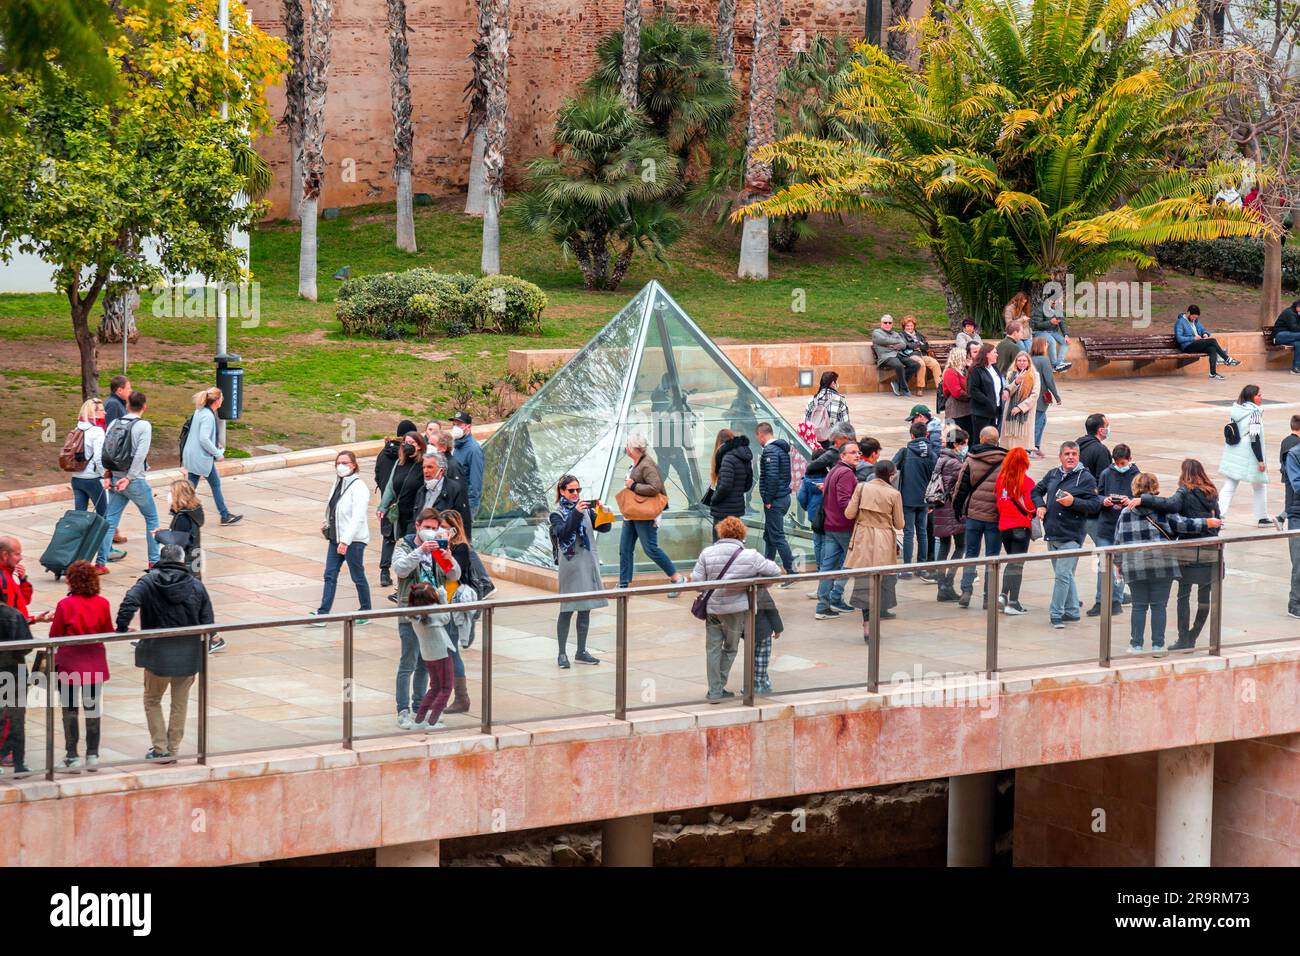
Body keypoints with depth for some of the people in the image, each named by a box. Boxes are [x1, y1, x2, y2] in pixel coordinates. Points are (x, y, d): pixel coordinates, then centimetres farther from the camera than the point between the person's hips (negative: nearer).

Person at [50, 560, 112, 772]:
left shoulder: (65, 605, -16)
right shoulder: (102, 604, -6)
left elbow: (55, 636, -9)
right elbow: (109, 633, 4)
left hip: (69, 664, -3)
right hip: (95, 664, 3)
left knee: (70, 711, 6)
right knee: (93, 709, 13)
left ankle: (72, 756, 5)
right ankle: (93, 755, 15)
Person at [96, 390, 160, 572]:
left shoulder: (114, 424, 5)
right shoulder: (143, 426, -10)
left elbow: (104, 451, 2)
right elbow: (140, 455, -17)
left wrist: (107, 475, 2)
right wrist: (129, 478, -13)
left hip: (116, 479, 5)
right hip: (136, 481, -4)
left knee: (111, 521, 6)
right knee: (151, 518, 12)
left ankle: (101, 562, -1)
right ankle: (154, 560, 13)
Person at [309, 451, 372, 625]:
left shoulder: (359, 487, -16)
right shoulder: (338, 483, 10)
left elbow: (357, 518, -23)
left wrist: (346, 540, -28)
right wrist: (327, 524, 5)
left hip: (353, 540, -8)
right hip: (336, 537, 8)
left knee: (358, 577, 4)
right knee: (330, 576, 4)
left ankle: (366, 613, 18)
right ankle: (322, 614, 3)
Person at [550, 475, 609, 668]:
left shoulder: (586, 510, 11)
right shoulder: (557, 514, -1)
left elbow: (604, 528, 7)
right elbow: (562, 531, -19)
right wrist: (576, 513, -27)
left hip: (589, 563, 5)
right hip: (571, 564, -5)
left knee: (585, 609, 8)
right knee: (567, 610, -4)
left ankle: (581, 652, 16)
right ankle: (562, 654, 2)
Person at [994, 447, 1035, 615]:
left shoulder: (1001, 478, 0)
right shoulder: (1026, 481, -12)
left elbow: (997, 501, 6)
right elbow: (1030, 506, -12)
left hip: (1003, 526, 4)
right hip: (1021, 527, -4)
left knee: (1012, 561, 20)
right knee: (1017, 564, 1)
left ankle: (1003, 594, 6)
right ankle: (1013, 603, 1)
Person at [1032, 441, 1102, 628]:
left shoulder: (1086, 478, -6)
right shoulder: (1053, 474, 11)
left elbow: (1095, 505, -11)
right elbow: (1037, 490, 26)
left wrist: (1073, 502, -22)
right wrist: (1040, 505, 7)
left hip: (1071, 536, -7)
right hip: (1052, 534, 7)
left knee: (1063, 574, -10)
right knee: (1065, 574, 15)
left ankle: (1056, 614, -7)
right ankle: (1072, 610, 26)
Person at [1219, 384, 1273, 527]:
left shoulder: (1235, 410, 6)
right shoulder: (1254, 413, -16)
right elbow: (1255, 438, -20)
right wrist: (1260, 460, -16)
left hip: (1232, 456, 6)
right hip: (1249, 457, -6)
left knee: (1229, 487, 6)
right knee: (1260, 487, 13)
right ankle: (1262, 518, 23)